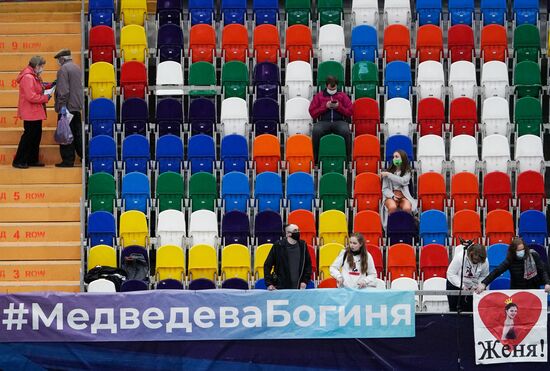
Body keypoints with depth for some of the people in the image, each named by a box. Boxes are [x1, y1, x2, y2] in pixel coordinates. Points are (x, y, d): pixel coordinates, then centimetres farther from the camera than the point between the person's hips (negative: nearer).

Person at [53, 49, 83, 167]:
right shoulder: (77, 68, 15)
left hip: (68, 107, -8)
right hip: (78, 106, 8)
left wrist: (62, 106, -20)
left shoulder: (63, 69, -13)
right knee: (78, 134, 13)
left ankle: (68, 160, -2)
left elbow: (63, 90, -20)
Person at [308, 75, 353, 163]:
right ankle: (316, 158, -27)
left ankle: (347, 157, -27)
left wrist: (339, 107, -3)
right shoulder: (319, 96, 20)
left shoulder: (343, 96, 20)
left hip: (339, 121, 0)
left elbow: (350, 112, 12)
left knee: (346, 132, -37)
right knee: (316, 131, -36)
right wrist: (325, 107, -2)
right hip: (323, 121, 0)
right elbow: (313, 113, 10)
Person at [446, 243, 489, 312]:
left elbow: (484, 277, -5)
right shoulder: (460, 257, -28)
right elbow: (451, 274, -24)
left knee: (469, 310, -2)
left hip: (471, 288, 2)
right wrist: (462, 286, -33)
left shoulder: (485, 262, -19)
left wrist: (475, 286, -22)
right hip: (455, 286, -2)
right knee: (454, 309, 3)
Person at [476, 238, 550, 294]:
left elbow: (543, 271, -9)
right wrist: (483, 283, -29)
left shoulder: (533, 256, -12)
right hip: (516, 291, 0)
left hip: (533, 290, 0)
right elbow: (497, 271, -19)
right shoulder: (510, 260, -12)